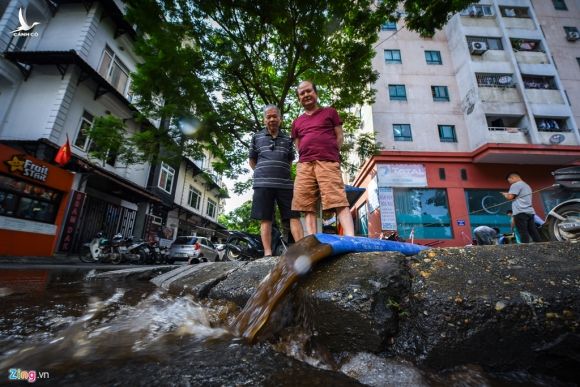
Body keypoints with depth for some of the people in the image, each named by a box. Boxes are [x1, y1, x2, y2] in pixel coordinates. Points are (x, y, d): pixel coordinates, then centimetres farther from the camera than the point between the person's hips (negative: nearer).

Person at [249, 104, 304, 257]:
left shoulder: (287, 139, 18)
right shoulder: (257, 137, 15)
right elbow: (252, 161, 18)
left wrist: (281, 173, 14)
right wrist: (263, 174, 11)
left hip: (285, 184, 2)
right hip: (263, 184, -1)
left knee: (294, 216, -5)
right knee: (265, 219, -3)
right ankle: (268, 252, -1)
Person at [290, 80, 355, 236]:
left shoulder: (330, 112, 19)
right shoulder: (297, 122, 26)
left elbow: (339, 137, 14)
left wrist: (329, 153, 6)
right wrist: (309, 157, 9)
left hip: (328, 162, -3)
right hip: (304, 165, 4)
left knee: (338, 200, -17)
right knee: (307, 205, -6)